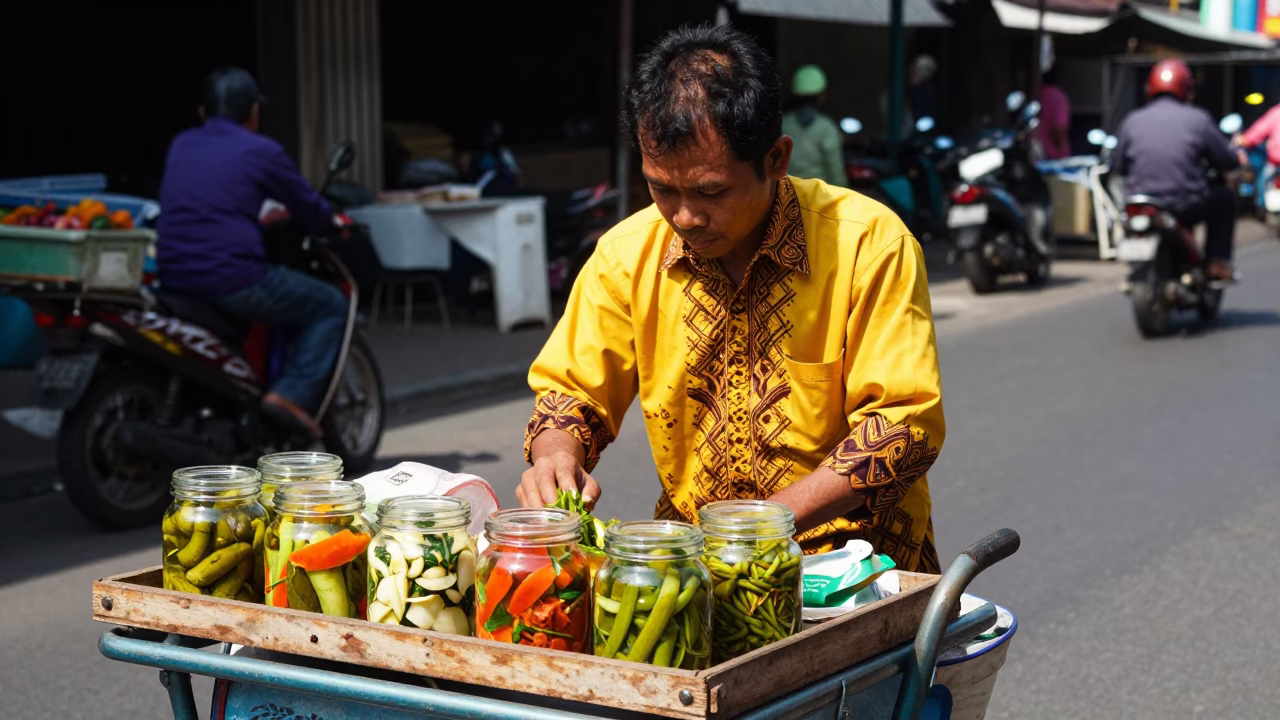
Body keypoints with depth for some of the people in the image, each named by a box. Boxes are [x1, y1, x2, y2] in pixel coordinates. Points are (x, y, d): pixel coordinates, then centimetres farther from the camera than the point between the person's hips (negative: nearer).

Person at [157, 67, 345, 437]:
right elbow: (313, 214, 5)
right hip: (232, 278, -7)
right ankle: (293, 395, -7)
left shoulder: (180, 146, 16)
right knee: (330, 305, 9)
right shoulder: (262, 151, -1)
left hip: (173, 277, 7)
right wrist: (332, 222, 29)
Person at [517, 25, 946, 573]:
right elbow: (570, 390, 10)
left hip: (854, 548, -4)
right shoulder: (626, 255, 0)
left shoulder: (869, 244, -12)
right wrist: (557, 458, -14)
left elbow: (905, 422, -13)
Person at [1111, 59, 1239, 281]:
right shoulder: (1198, 119, -3)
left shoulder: (1132, 121, 3)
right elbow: (1228, 162, 2)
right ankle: (1217, 262, 17)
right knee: (1225, 197, 25)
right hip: (1186, 208, -3)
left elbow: (1118, 166, 9)